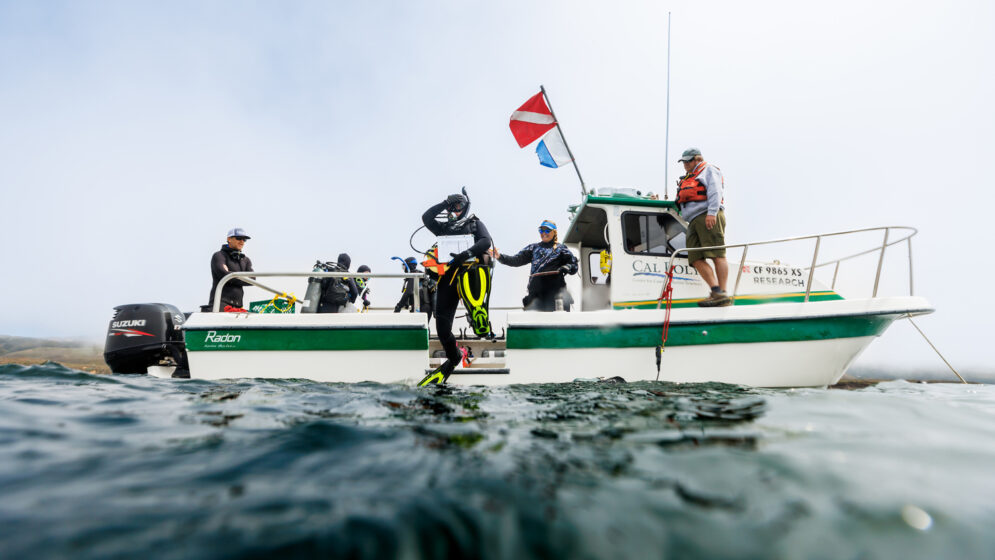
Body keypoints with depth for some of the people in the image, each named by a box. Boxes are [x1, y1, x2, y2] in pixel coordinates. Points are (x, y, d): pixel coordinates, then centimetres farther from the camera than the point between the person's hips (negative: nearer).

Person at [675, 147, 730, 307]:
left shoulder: (708, 170, 11)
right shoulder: (689, 178, 35)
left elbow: (715, 191, -4)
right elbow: (684, 200, 31)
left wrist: (712, 213, -18)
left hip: (708, 217, -8)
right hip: (694, 221, 8)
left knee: (717, 254, -15)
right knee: (696, 258, -8)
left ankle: (723, 295, -20)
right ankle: (716, 291, -14)